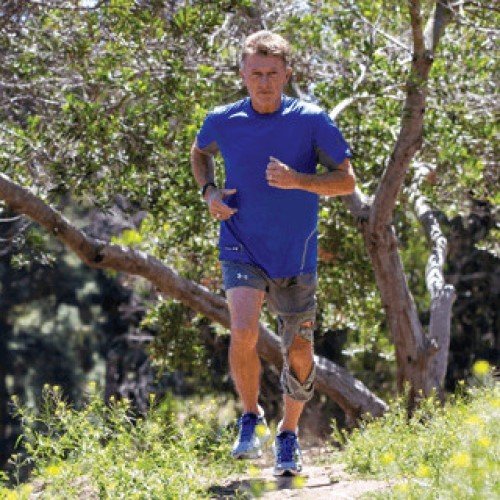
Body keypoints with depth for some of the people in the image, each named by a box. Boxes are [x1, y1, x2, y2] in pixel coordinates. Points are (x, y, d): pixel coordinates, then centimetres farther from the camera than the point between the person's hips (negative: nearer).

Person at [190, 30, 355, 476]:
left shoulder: (312, 120, -8)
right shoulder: (222, 122, -3)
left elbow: (347, 180, -5)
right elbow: (200, 152, 21)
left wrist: (297, 180, -22)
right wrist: (209, 191, 1)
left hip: (296, 256, 1)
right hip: (242, 250, 0)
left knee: (299, 355, 7)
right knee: (243, 333, -24)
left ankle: (289, 435, 32)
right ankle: (251, 419, 1)